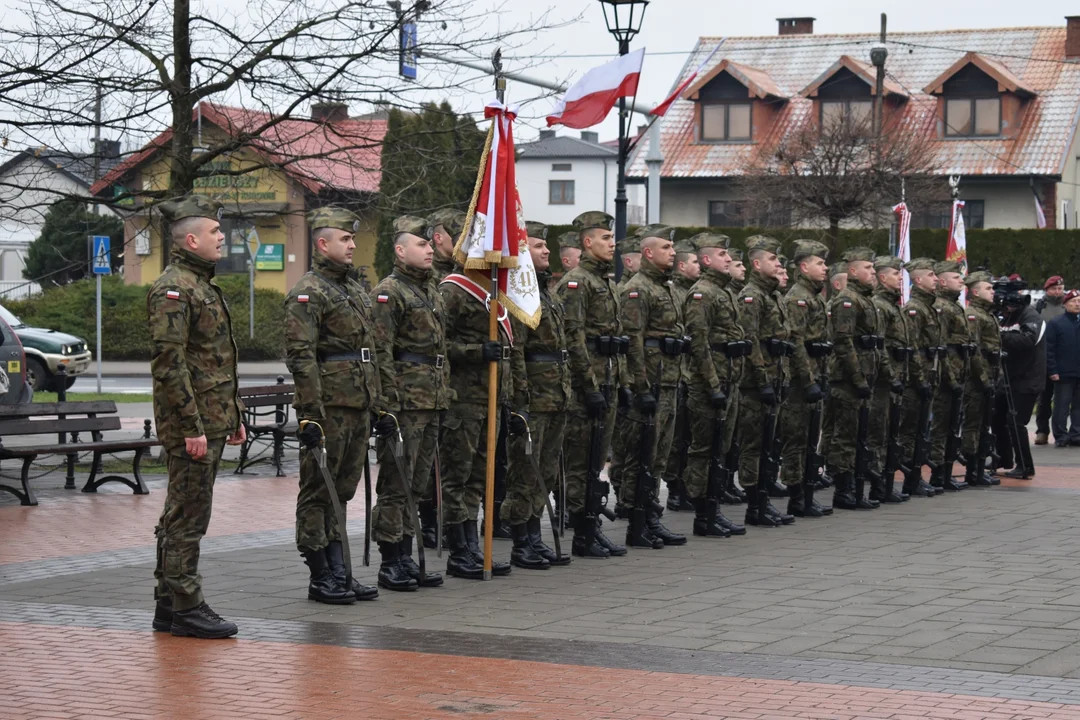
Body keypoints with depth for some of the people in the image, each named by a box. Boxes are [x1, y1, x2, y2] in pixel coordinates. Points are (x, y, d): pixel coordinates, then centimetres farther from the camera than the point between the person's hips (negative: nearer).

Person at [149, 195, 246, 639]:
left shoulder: (203, 286, 18)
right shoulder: (173, 289, -14)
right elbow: (168, 362, -21)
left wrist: (235, 416, 23)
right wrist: (191, 427, -23)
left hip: (211, 423, 10)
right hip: (191, 425, -10)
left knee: (181, 515, 13)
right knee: (188, 517, -6)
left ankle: (168, 604, 19)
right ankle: (185, 607, -2)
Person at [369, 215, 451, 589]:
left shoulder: (431, 290, 19)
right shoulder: (388, 291, -9)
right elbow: (381, 352, -14)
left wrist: (444, 395, 19)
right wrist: (391, 402, -19)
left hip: (432, 403, 9)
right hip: (405, 401, -9)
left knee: (418, 483, 12)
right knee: (396, 484, -4)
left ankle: (406, 556, 18)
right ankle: (390, 563, 0)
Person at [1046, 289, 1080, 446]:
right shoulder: (1056, 323, -3)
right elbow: (1049, 349, -7)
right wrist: (1052, 370, -12)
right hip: (1064, 373, -4)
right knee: (1062, 407, 0)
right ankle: (1061, 436, 7)